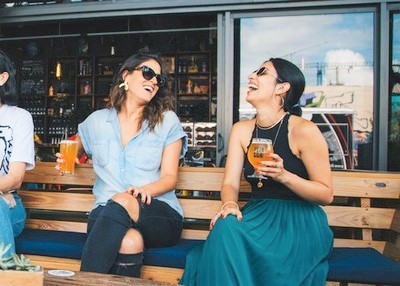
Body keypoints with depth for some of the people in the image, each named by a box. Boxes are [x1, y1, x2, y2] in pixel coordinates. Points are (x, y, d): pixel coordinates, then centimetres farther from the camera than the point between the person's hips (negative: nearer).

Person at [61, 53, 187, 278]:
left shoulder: (167, 121, 8)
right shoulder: (97, 120, 15)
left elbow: (170, 177, 1)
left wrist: (146, 190, -18)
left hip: (161, 214, 0)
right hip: (106, 213, 1)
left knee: (120, 203, -36)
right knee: (130, 241, -37)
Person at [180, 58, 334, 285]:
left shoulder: (304, 130, -9)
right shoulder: (241, 130, 8)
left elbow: (326, 194, -6)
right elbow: (230, 183, 2)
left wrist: (284, 175, -22)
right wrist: (230, 204, -21)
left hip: (299, 219, -4)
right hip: (258, 213, 5)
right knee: (225, 227, -29)